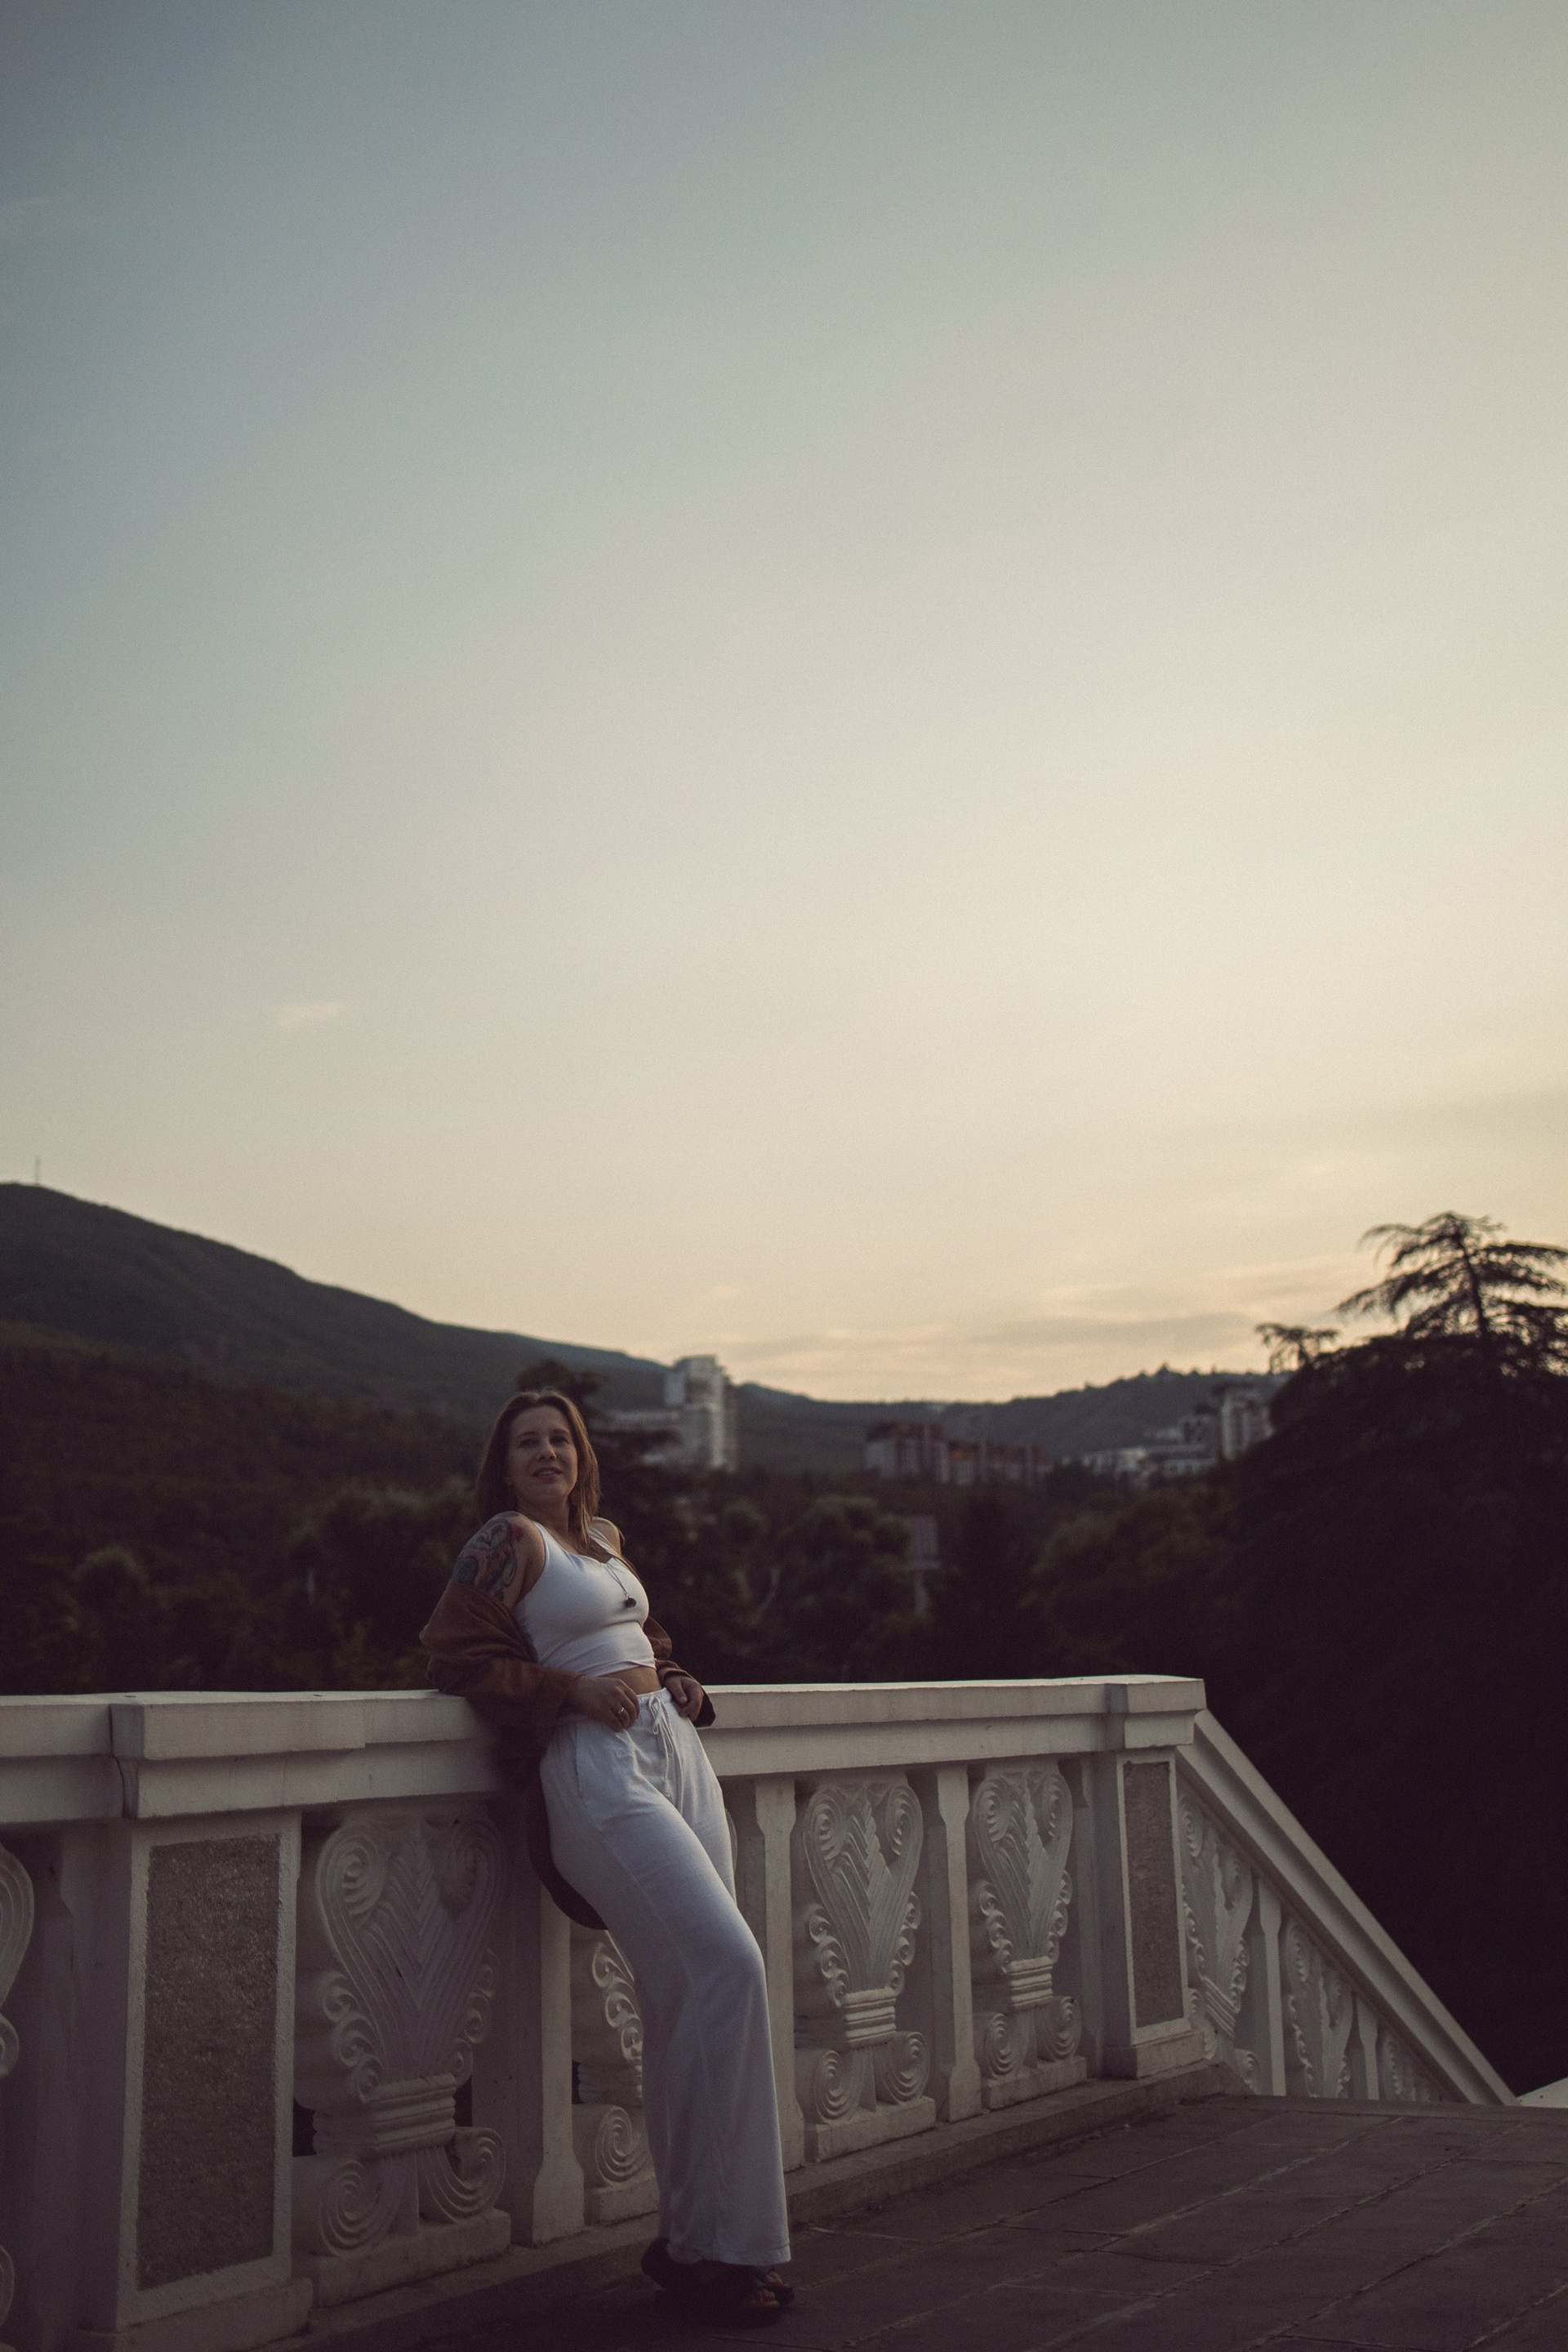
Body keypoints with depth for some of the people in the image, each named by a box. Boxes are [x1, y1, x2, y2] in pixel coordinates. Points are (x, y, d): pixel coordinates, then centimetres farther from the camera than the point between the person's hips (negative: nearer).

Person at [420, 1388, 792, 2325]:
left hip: (673, 1747, 7)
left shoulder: (604, 1535, 20)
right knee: (727, 1966, -16)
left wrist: (678, 1683, 14)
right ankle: (716, 2241, -6)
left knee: (684, 1996, 4)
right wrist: (574, 1689, -13)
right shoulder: (509, 1540, -2)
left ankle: (691, 2237, 14)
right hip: (596, 1767, -7)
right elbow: (459, 1655, -8)